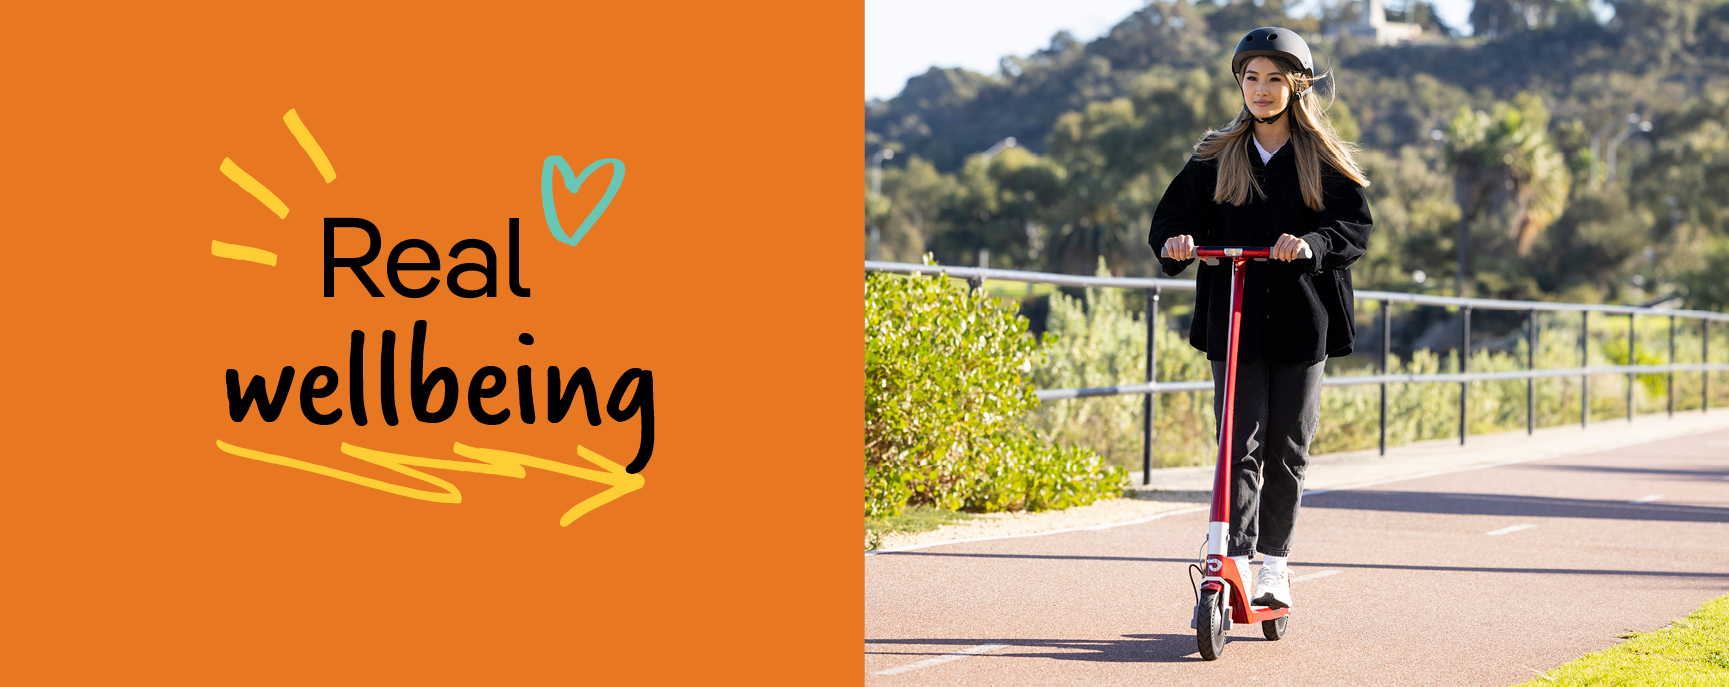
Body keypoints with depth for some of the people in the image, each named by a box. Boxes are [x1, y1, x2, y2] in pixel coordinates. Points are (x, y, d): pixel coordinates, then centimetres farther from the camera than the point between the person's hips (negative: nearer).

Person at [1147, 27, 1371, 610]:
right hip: (1234, 322, 0)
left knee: (1287, 450, 6)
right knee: (1240, 448, -7)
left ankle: (1274, 562, 19)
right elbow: (1174, 215, 7)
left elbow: (1356, 228, -4)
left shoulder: (1324, 161, 5)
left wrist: (1312, 243, -24)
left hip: (1301, 324, 0)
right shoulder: (1217, 157, 9)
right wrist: (1176, 241, -16)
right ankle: (1235, 565, -8)